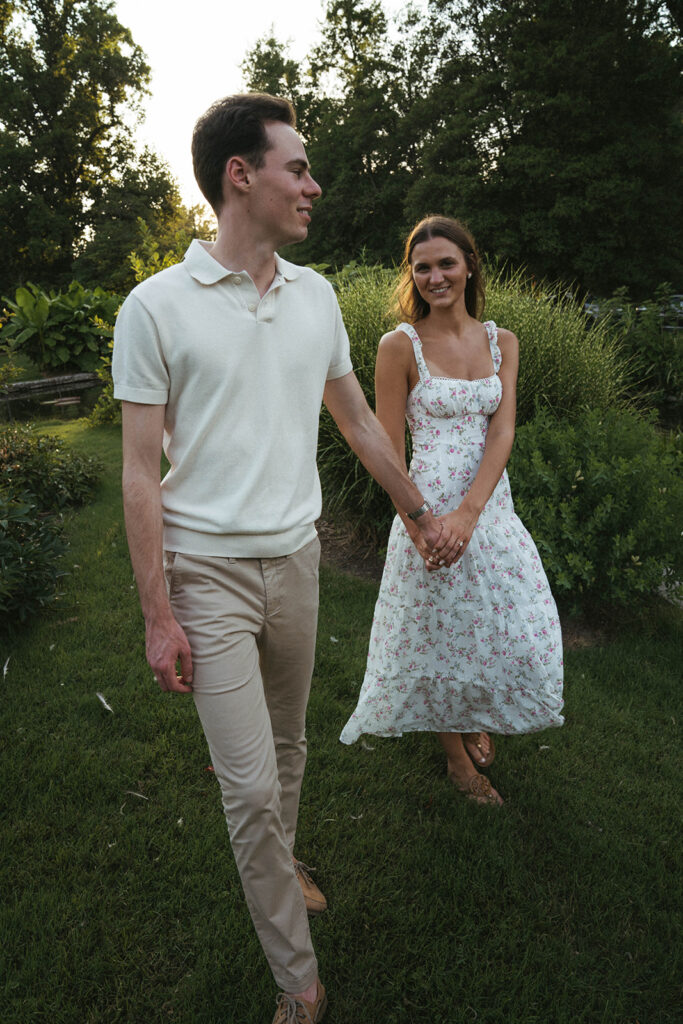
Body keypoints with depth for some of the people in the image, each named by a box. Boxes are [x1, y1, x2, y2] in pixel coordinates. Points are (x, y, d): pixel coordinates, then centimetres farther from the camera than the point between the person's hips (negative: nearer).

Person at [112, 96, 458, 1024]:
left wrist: (421, 513, 21)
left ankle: (281, 865, 47)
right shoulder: (156, 306, -8)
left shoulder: (316, 295, 6)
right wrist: (158, 615, -11)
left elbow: (358, 420, 16)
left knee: (287, 747, 19)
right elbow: (141, 473, -8)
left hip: (297, 557, 5)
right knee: (251, 781, 0)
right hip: (209, 570, -4)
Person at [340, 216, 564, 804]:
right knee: (437, 632, 9)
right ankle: (458, 756, 34)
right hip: (427, 508, -4)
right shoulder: (400, 345, -6)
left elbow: (501, 434, -6)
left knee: (516, 625, 11)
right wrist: (419, 528, -15)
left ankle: (480, 720, 43)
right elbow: (389, 451, -7)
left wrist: (466, 514, -18)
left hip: (491, 505, 4)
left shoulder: (501, 343, 5)